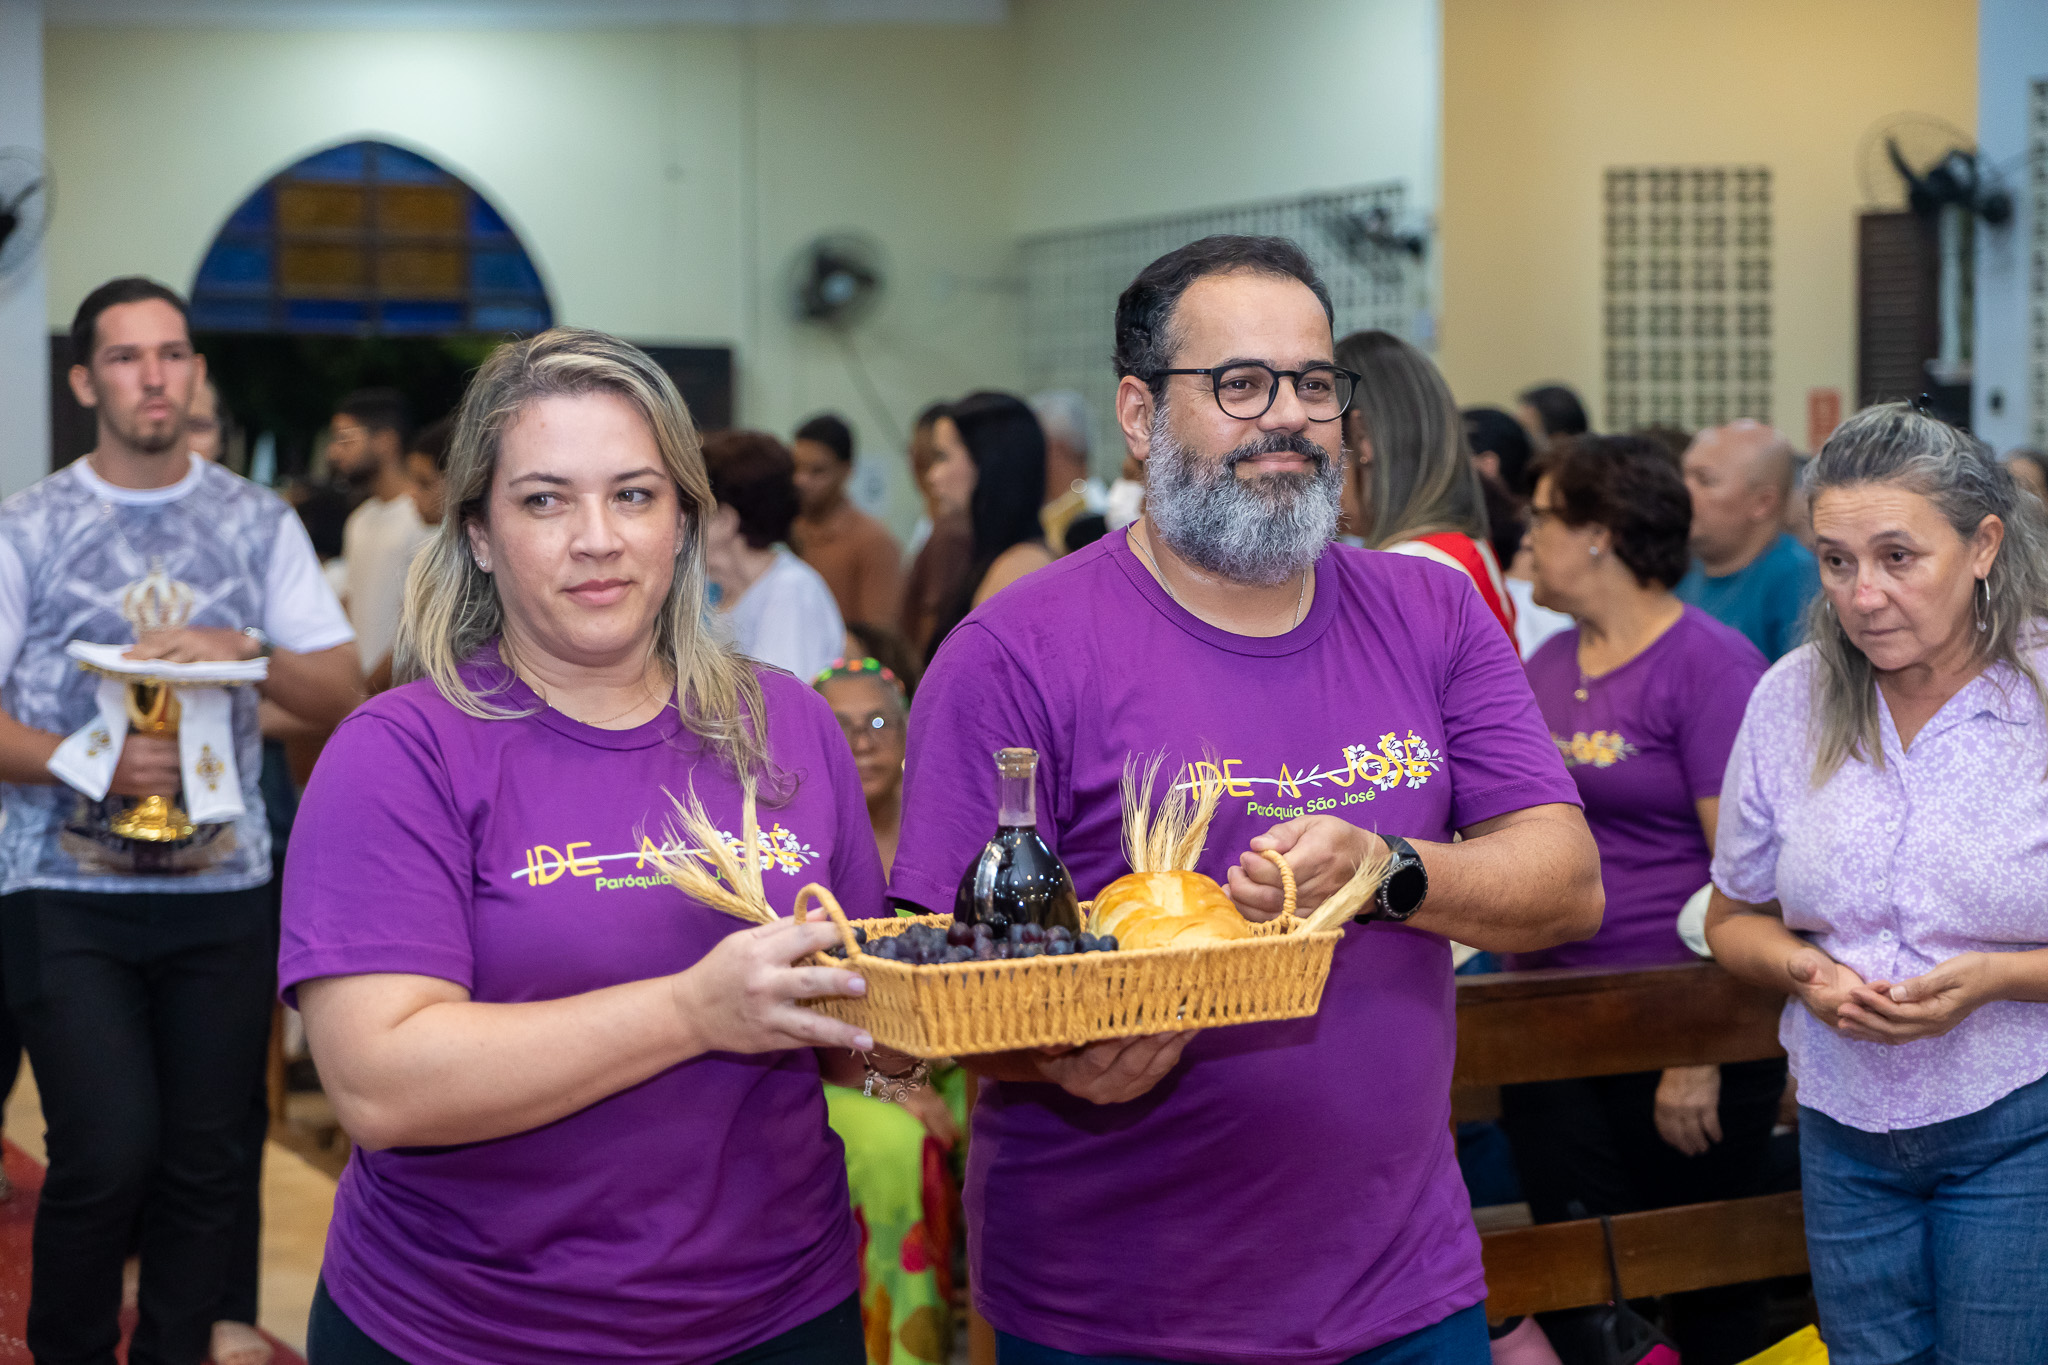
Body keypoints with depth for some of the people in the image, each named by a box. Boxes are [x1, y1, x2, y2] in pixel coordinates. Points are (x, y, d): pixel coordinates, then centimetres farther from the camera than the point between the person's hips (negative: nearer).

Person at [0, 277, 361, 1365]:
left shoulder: (258, 523, 9)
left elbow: (343, 691, 5)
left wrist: (240, 649, -14)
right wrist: (88, 763, -17)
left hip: (224, 888, 3)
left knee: (207, 1157, 3)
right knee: (109, 1148, -11)